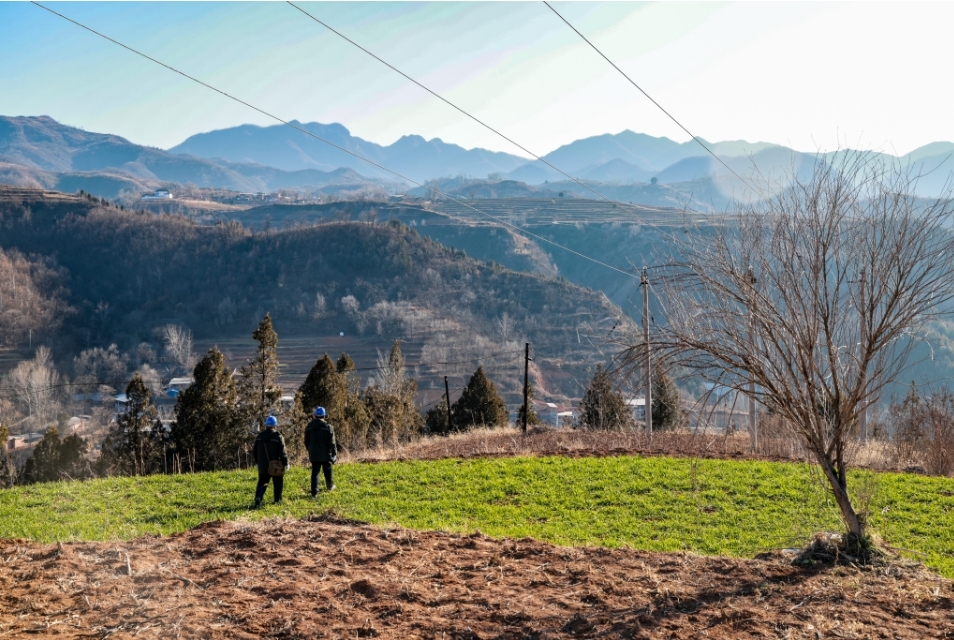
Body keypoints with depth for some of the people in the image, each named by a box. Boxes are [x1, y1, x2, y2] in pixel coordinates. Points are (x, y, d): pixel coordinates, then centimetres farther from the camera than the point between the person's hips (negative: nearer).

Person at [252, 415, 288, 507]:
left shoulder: (260, 436, 4)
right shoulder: (278, 437, -12)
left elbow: (254, 451, 12)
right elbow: (283, 452, -13)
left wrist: (258, 461, 23)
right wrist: (285, 463, -4)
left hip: (263, 466, 3)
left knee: (262, 482, 6)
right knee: (278, 482, 13)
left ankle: (258, 498, -15)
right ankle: (277, 500, 17)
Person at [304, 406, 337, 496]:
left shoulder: (309, 427, 1)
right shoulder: (328, 427, -10)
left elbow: (306, 442, 11)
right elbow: (332, 443, -11)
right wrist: (335, 454, -5)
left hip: (314, 455, 2)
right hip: (325, 455, -2)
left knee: (315, 472, 2)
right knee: (327, 471, 18)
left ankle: (314, 492, -4)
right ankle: (330, 486, 36)